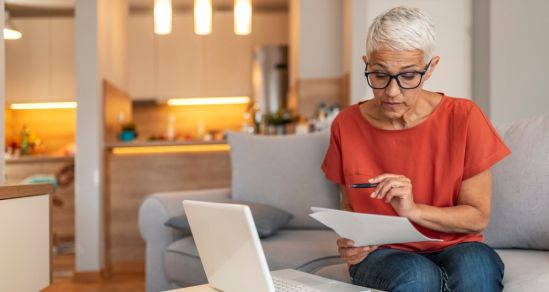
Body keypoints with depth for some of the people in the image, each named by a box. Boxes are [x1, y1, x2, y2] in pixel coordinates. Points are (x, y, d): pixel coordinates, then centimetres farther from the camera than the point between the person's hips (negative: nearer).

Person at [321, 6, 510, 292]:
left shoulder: (464, 118, -7)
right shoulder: (347, 125, -2)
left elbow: (478, 216, -4)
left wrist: (414, 210, -22)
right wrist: (350, 240, -12)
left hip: (454, 249, 0)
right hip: (380, 254, 1)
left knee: (477, 265, -36)